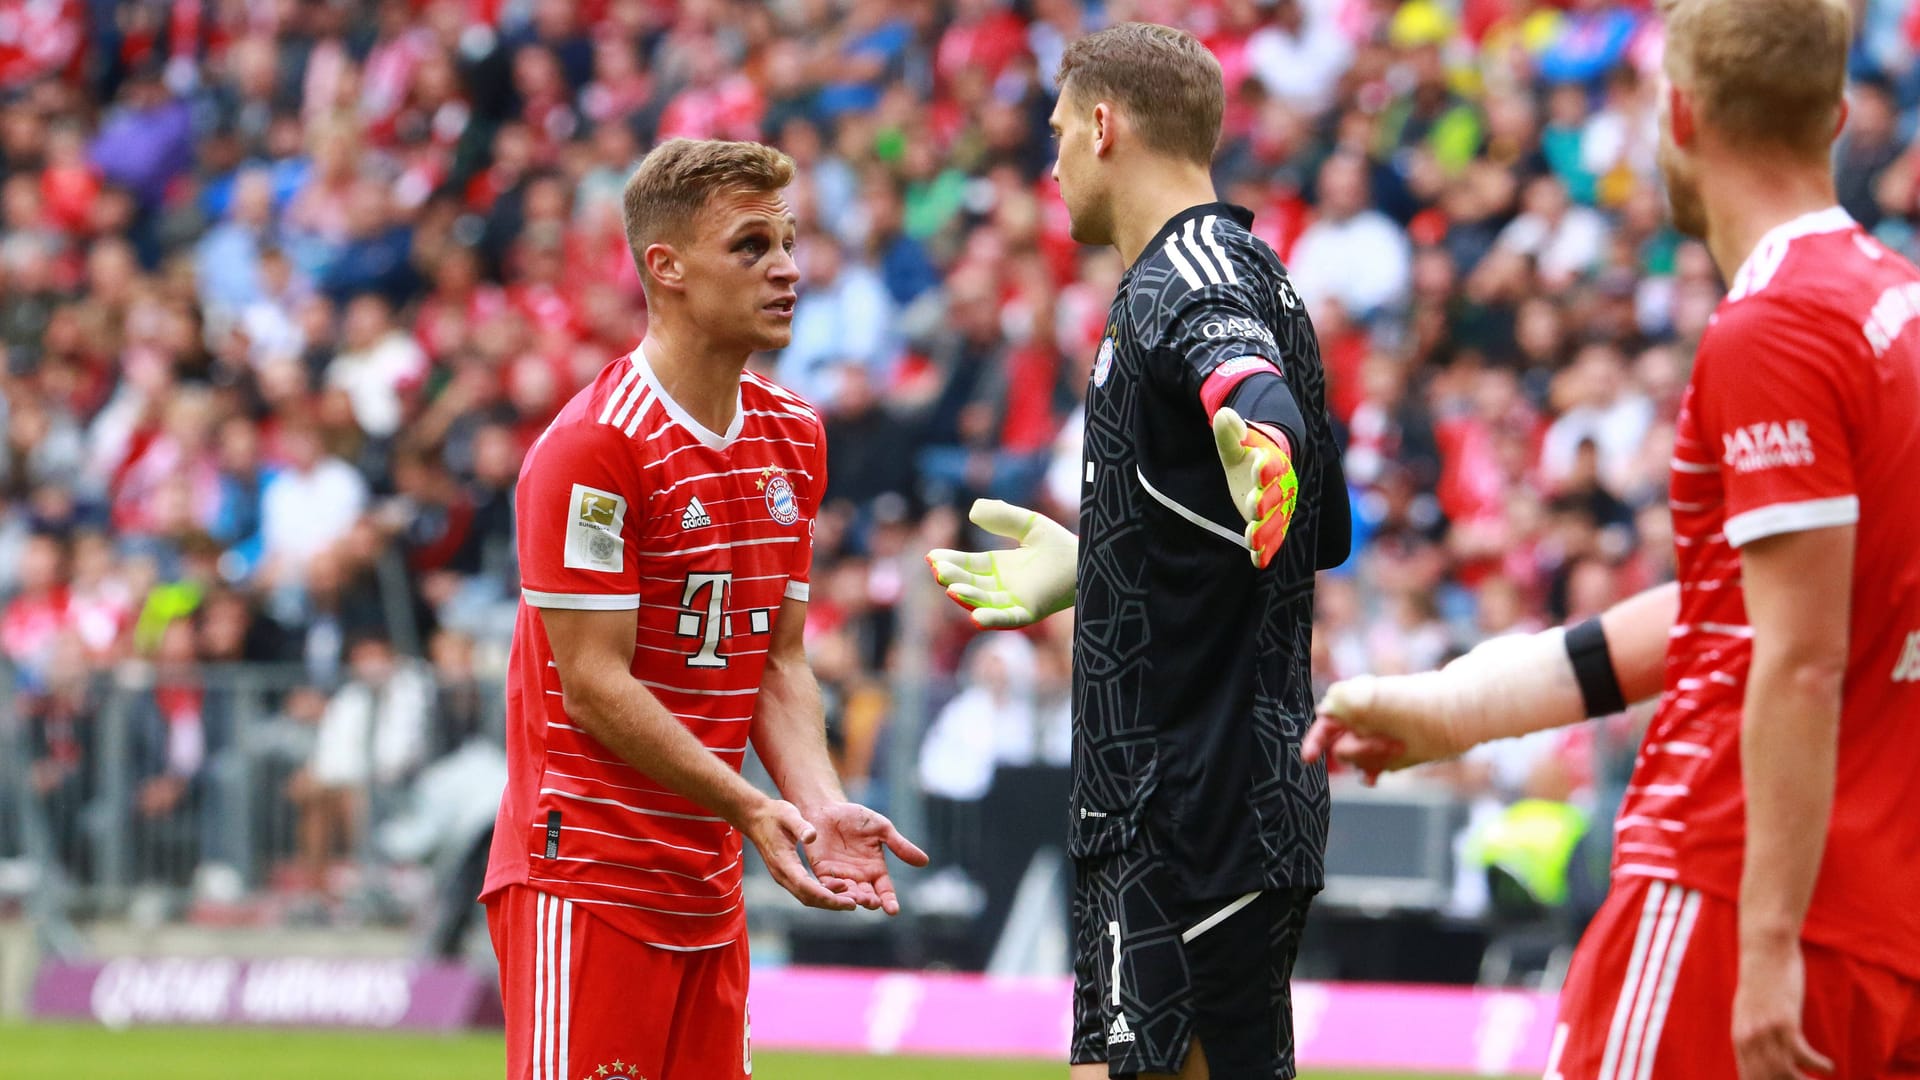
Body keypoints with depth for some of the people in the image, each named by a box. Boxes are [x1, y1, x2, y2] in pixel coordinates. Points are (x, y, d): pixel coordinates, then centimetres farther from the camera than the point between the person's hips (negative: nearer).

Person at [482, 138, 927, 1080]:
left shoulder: (793, 437, 12)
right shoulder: (593, 447, -14)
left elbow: (778, 664, 13)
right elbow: (592, 684, -16)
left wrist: (819, 807, -4)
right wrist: (750, 808, -20)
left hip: (708, 886, 8)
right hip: (586, 883, -8)